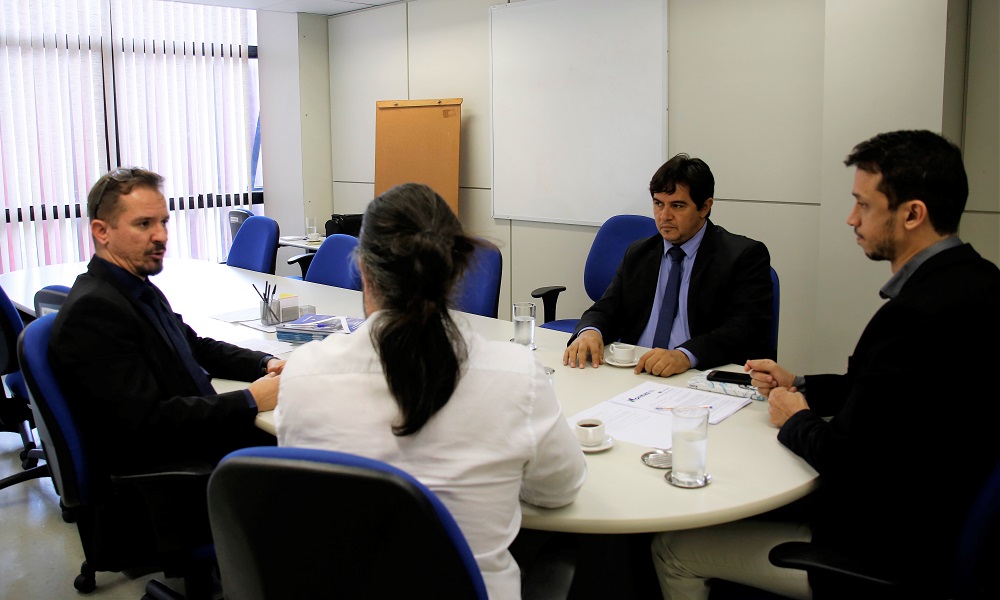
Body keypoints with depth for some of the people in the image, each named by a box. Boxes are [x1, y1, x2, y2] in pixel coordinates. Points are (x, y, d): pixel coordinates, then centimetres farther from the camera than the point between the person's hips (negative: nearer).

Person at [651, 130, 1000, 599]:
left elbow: (846, 459, -25)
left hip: (889, 551, -10)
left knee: (672, 550, 0)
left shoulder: (916, 313, -30)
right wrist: (801, 387, 8)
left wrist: (795, 420, -5)